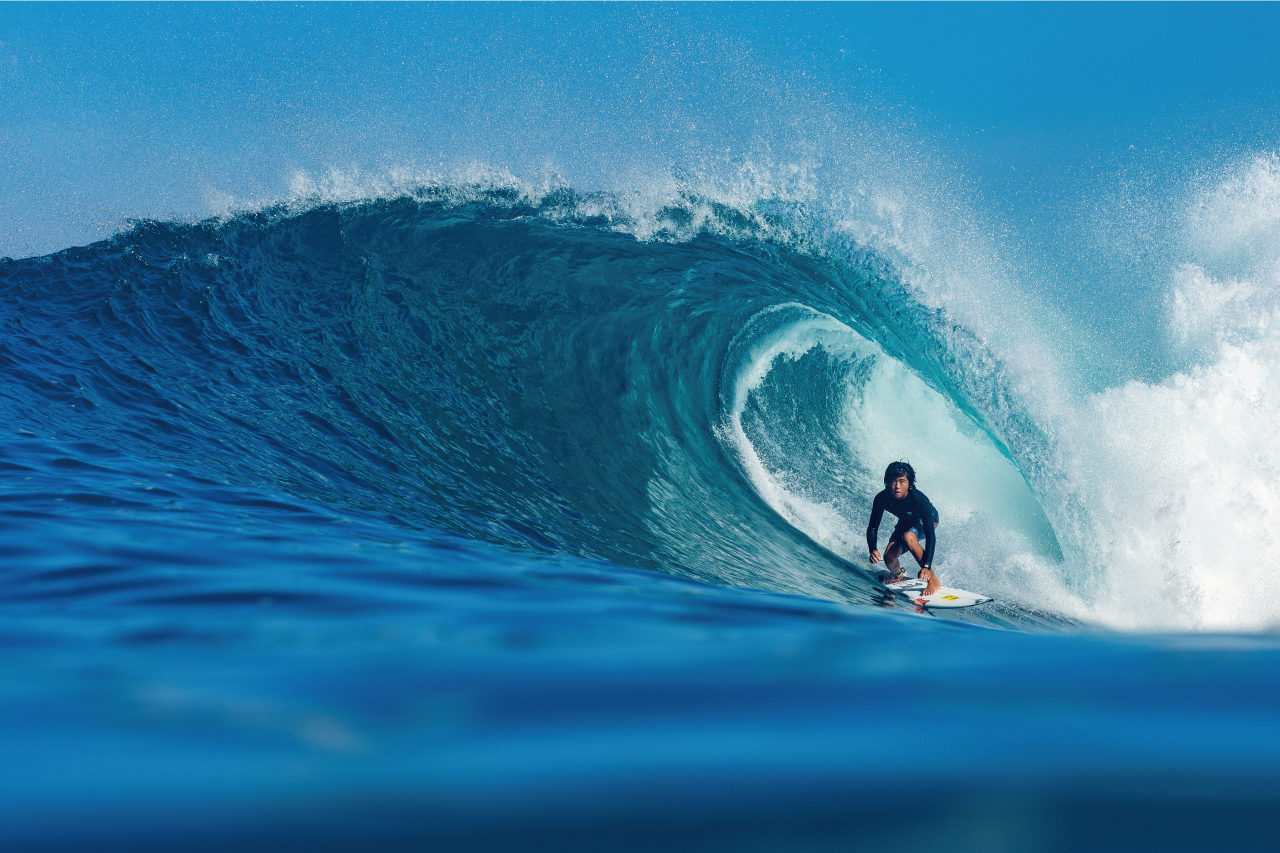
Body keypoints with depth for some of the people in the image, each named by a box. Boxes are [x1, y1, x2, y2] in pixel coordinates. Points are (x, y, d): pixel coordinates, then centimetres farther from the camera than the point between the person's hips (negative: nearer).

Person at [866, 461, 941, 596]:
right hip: (905, 523, 4)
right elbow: (872, 528, -20)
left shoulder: (919, 499, -39)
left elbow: (930, 535, -39)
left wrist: (926, 566, -48)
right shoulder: (882, 499, -30)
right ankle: (898, 575, 25)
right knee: (889, 558, -15)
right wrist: (873, 550, -41)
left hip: (927, 520, -4)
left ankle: (933, 581, -27)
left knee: (908, 537, -36)